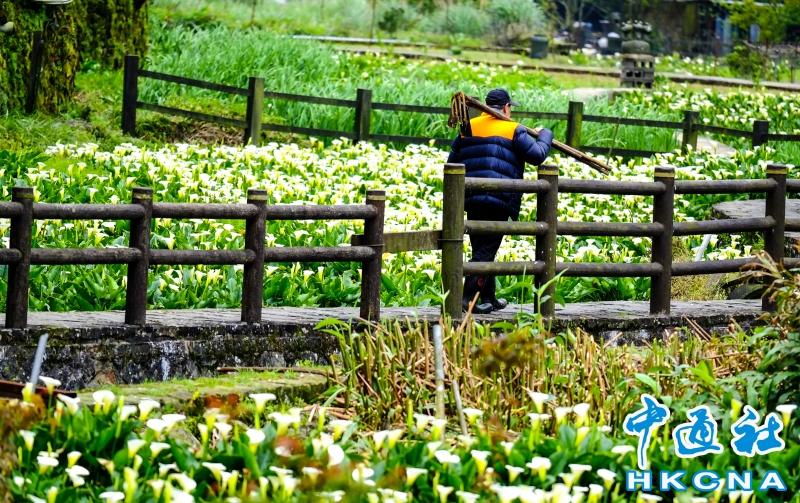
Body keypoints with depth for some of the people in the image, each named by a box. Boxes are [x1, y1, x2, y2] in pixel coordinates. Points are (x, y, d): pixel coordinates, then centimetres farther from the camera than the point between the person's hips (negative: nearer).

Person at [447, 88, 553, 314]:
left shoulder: (468, 129, 14)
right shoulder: (513, 130, -3)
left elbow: (452, 163, 15)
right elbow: (537, 155, -5)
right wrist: (545, 135, 15)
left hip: (471, 199, 6)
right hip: (498, 200, -6)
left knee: (481, 248, 15)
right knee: (486, 250, -5)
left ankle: (489, 298, 21)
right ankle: (469, 297, -14)